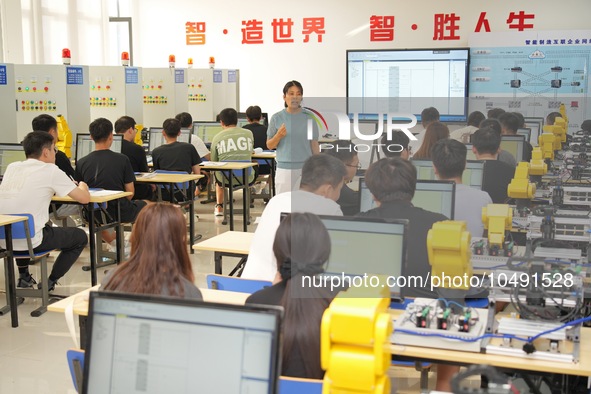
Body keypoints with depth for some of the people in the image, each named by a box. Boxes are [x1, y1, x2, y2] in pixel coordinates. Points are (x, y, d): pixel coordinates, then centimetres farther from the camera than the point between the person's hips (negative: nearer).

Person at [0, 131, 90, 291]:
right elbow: (84, 198, -2)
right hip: (30, 241, -6)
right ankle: (49, 283, 14)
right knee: (80, 236, 17)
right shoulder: (50, 170, -6)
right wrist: (82, 186, 19)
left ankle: (23, 276, 35)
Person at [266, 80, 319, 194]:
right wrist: (279, 135, -16)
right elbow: (269, 145, 5)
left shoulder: (309, 117, 3)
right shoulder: (276, 118, 2)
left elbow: (314, 144, 6)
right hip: (284, 169, -1)